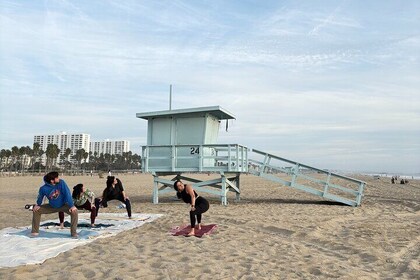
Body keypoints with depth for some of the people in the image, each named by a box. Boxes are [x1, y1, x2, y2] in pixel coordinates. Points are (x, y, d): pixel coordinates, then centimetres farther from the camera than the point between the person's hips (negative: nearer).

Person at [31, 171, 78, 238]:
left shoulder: (61, 183, -25)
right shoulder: (44, 188, -21)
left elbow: (67, 193, -28)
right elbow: (40, 197, 2)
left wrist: (71, 205, -32)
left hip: (63, 205, -2)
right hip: (52, 207, 2)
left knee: (74, 211, -26)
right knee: (36, 210, -4)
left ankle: (74, 233, -17)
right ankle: (35, 231, 12)